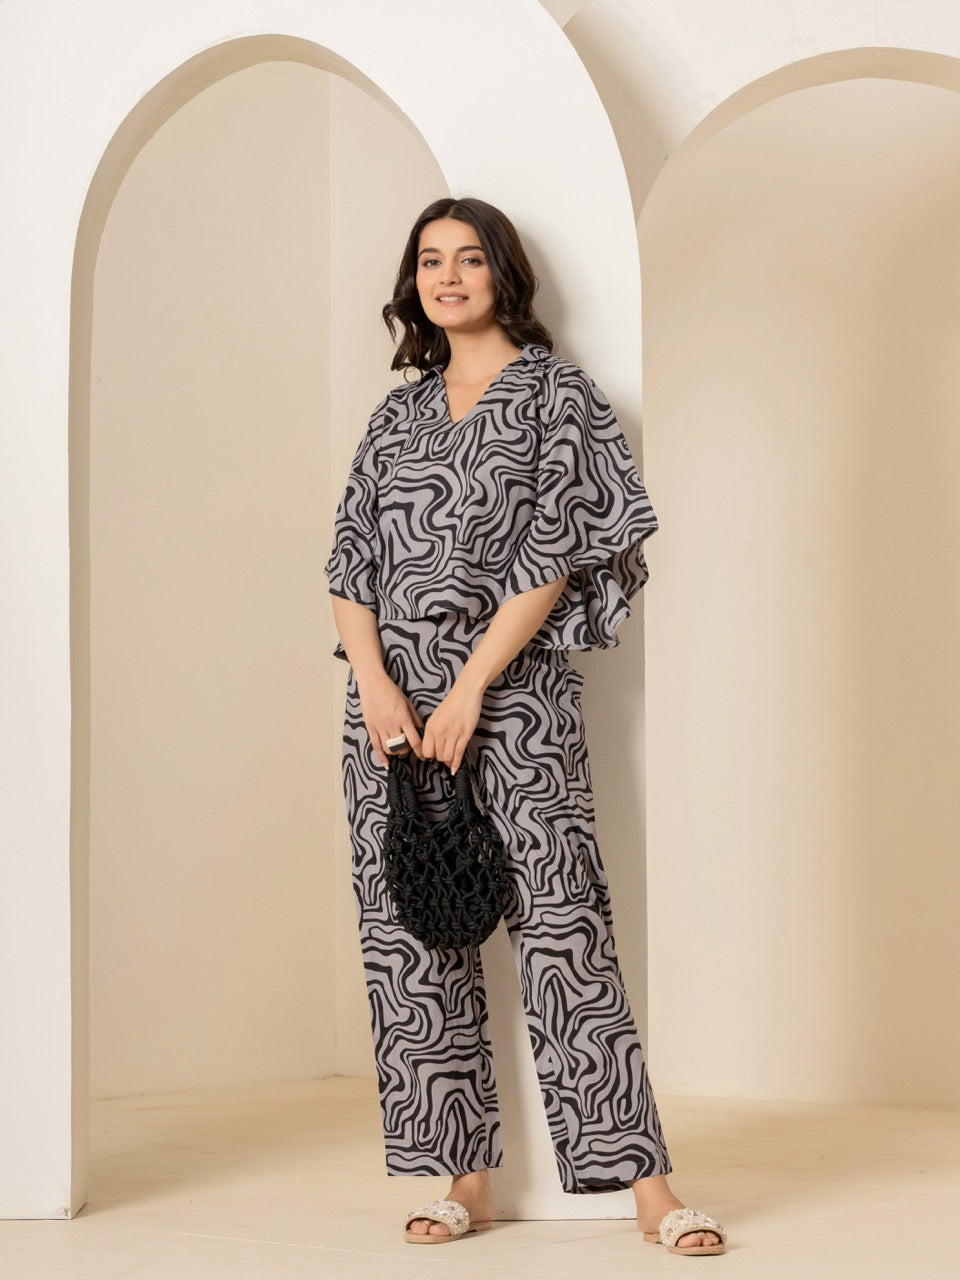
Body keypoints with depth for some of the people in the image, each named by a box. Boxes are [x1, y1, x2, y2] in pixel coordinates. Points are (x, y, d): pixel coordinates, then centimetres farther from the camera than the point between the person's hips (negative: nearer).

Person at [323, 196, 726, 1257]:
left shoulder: (556, 394, 3)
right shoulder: (399, 412, 16)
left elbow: (553, 550, -7)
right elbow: (350, 559, 9)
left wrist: (469, 690, -13)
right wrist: (376, 686, -8)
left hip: (513, 687, -5)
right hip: (393, 695, 5)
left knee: (559, 924, -10)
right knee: (409, 932, 2)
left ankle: (644, 1184, -8)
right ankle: (465, 1180, 9)